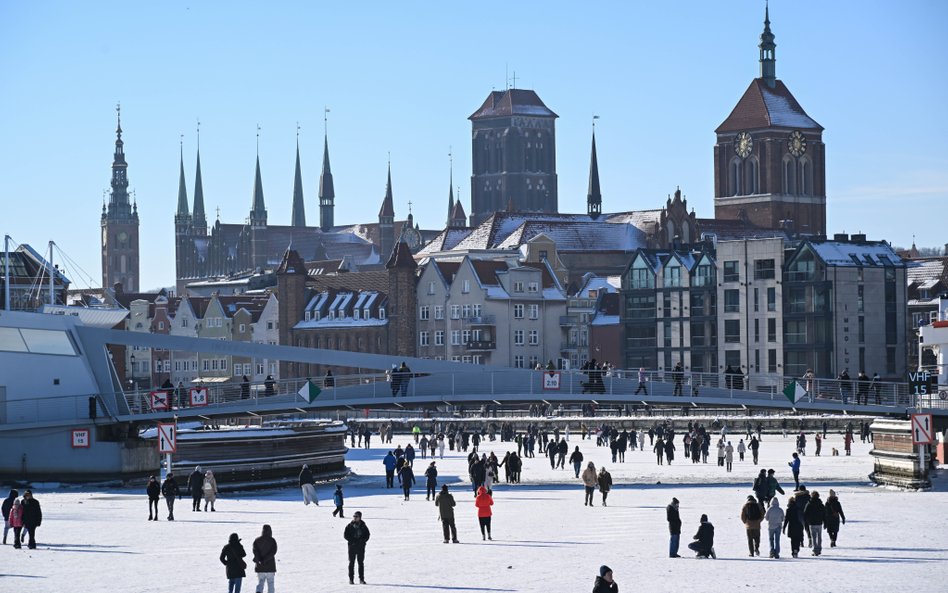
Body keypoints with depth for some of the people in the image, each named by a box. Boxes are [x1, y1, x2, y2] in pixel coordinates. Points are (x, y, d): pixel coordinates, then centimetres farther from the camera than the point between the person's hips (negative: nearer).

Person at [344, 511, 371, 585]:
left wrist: (362, 540, -12)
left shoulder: (363, 526, 3)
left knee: (361, 563, 3)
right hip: (352, 546, -1)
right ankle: (351, 579, 5)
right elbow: (345, 535, -1)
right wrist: (352, 541, -12)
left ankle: (361, 579, 8)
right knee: (351, 563, 0)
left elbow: (367, 535, 5)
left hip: (361, 546, 1)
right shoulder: (349, 526, 1)